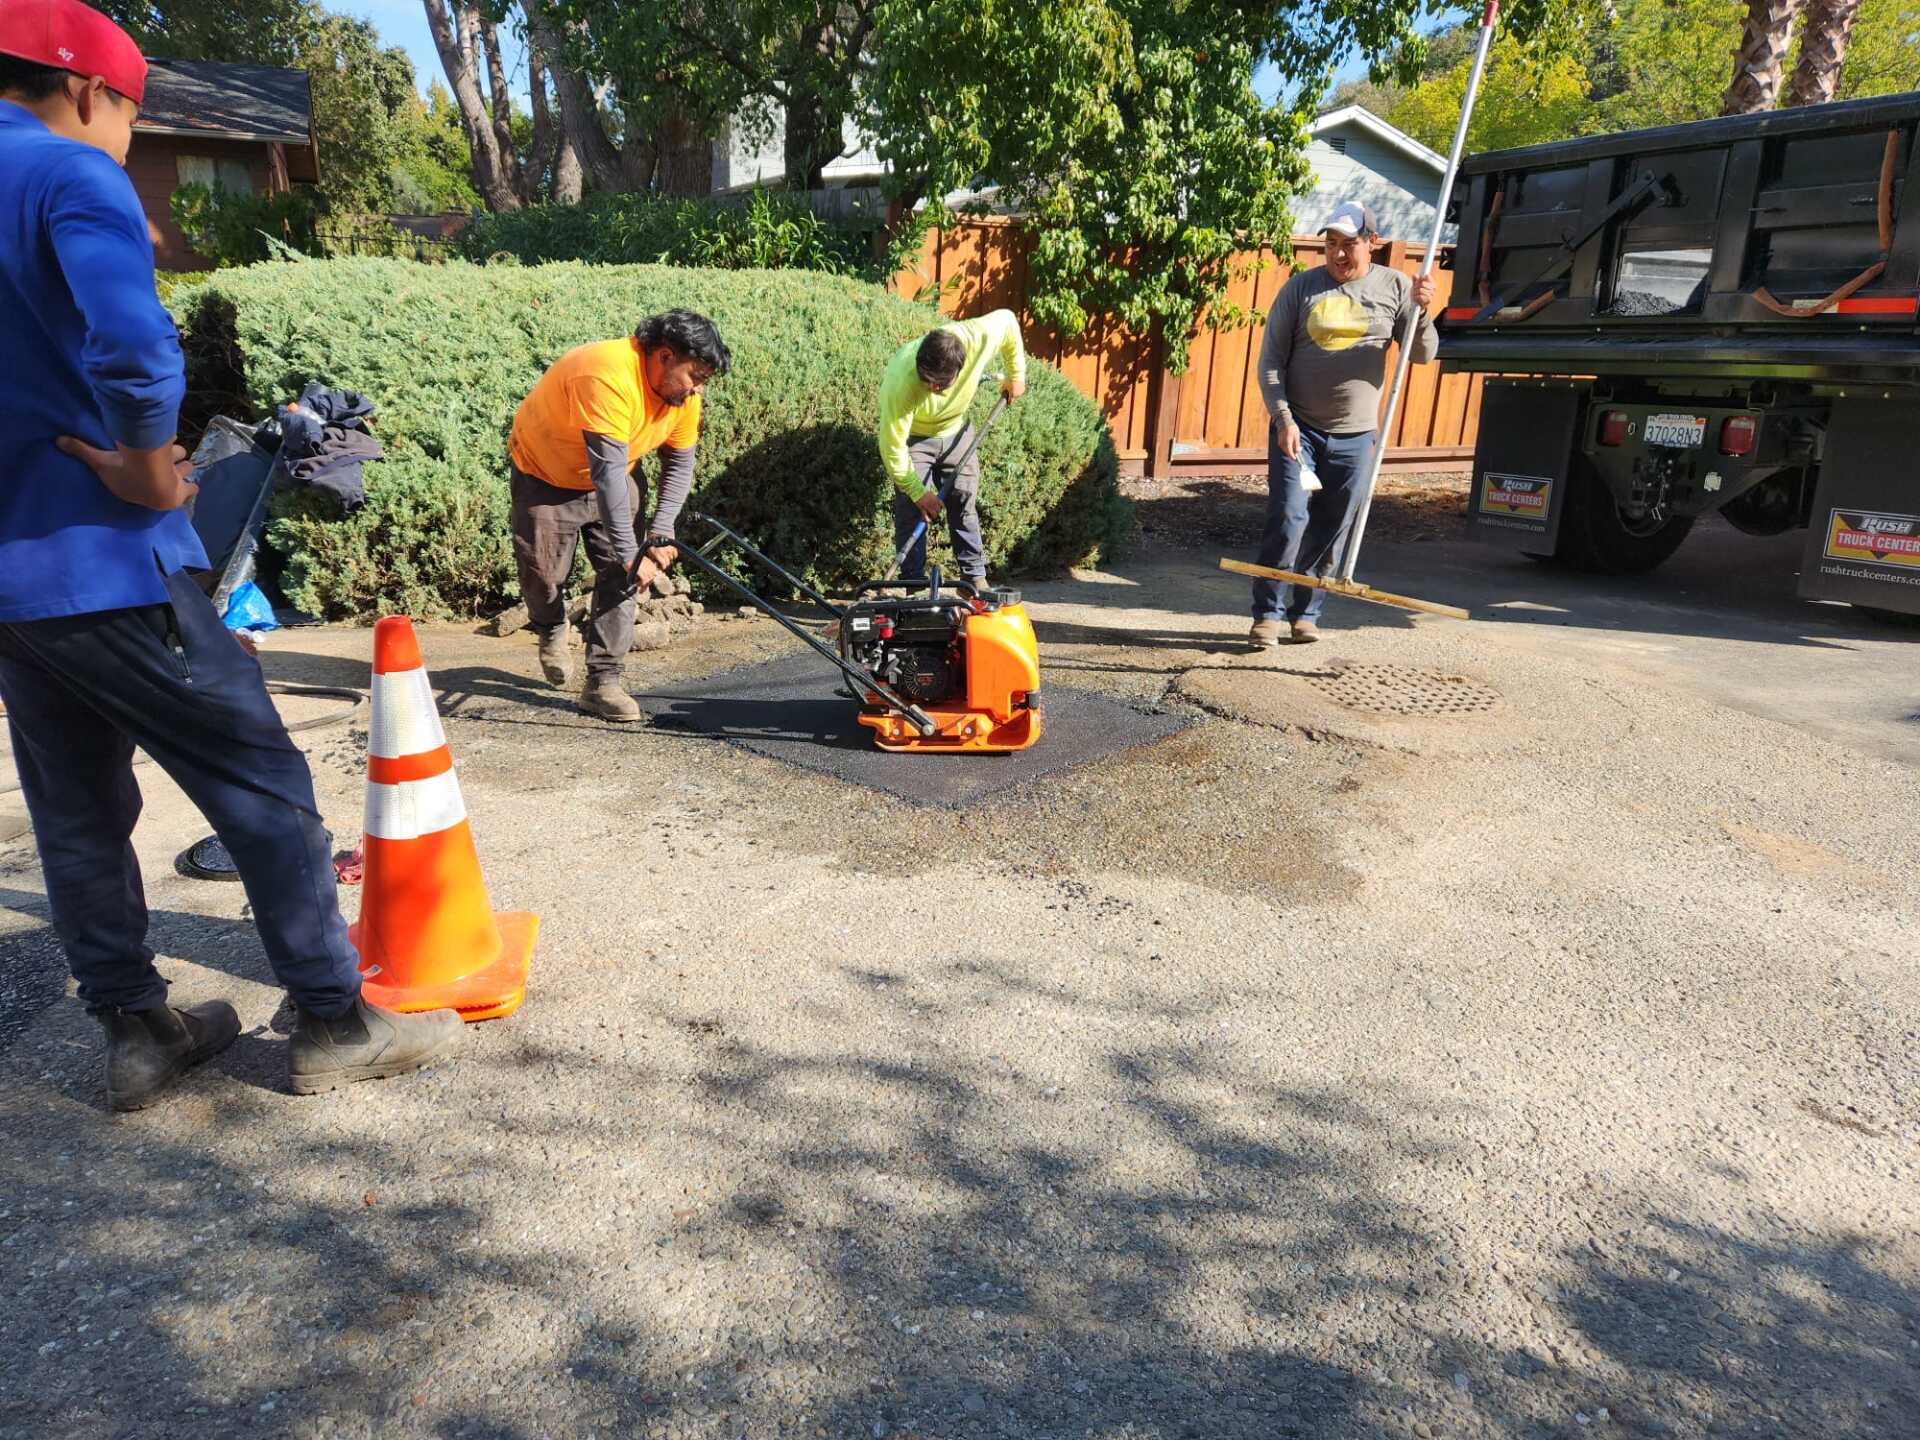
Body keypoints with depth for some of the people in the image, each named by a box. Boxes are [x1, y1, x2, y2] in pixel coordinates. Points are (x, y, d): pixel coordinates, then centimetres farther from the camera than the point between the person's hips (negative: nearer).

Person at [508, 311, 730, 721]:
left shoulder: (683, 391, -15)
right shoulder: (609, 377, -38)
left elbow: (680, 461, -5)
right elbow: (608, 472, -42)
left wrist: (661, 532, -17)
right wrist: (629, 553, -42)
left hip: (613, 478, 5)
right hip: (544, 475, -5)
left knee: (620, 574, -7)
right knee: (543, 573, -1)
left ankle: (602, 680, -3)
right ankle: (553, 632, 34)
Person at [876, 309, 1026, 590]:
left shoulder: (979, 338, -35)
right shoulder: (902, 383, -43)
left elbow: (1008, 320, -11)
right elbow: (892, 448, -32)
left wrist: (1016, 375, -3)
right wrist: (918, 492, -25)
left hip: (956, 429, 4)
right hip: (912, 436, -4)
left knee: (965, 501, 5)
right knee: (913, 508, -12)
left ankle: (976, 579, 15)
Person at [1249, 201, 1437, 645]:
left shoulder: (1394, 287, 4)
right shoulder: (1301, 287, 0)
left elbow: (1424, 354, 2)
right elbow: (1271, 361, -1)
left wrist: (1421, 310, -17)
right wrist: (1283, 420, -11)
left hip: (1355, 435, 2)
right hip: (1297, 428, -2)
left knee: (1332, 532, 6)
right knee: (1288, 518, -11)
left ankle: (1306, 613, 18)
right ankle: (1268, 613, -2)